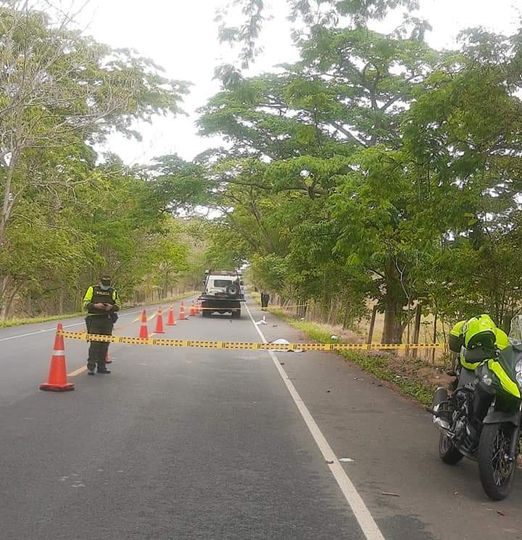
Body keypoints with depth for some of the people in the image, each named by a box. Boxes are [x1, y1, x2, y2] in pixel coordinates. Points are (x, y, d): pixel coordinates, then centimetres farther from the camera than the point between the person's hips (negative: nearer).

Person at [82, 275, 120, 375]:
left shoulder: (113, 291, 10)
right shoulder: (92, 289, 2)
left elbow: (118, 305, 10)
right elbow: (85, 304, -1)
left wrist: (111, 307, -11)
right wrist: (95, 305, -18)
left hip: (107, 321, 3)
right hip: (94, 320, -3)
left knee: (105, 344, 6)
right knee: (94, 343, -9)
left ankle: (101, 366, 14)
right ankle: (91, 366, -4)